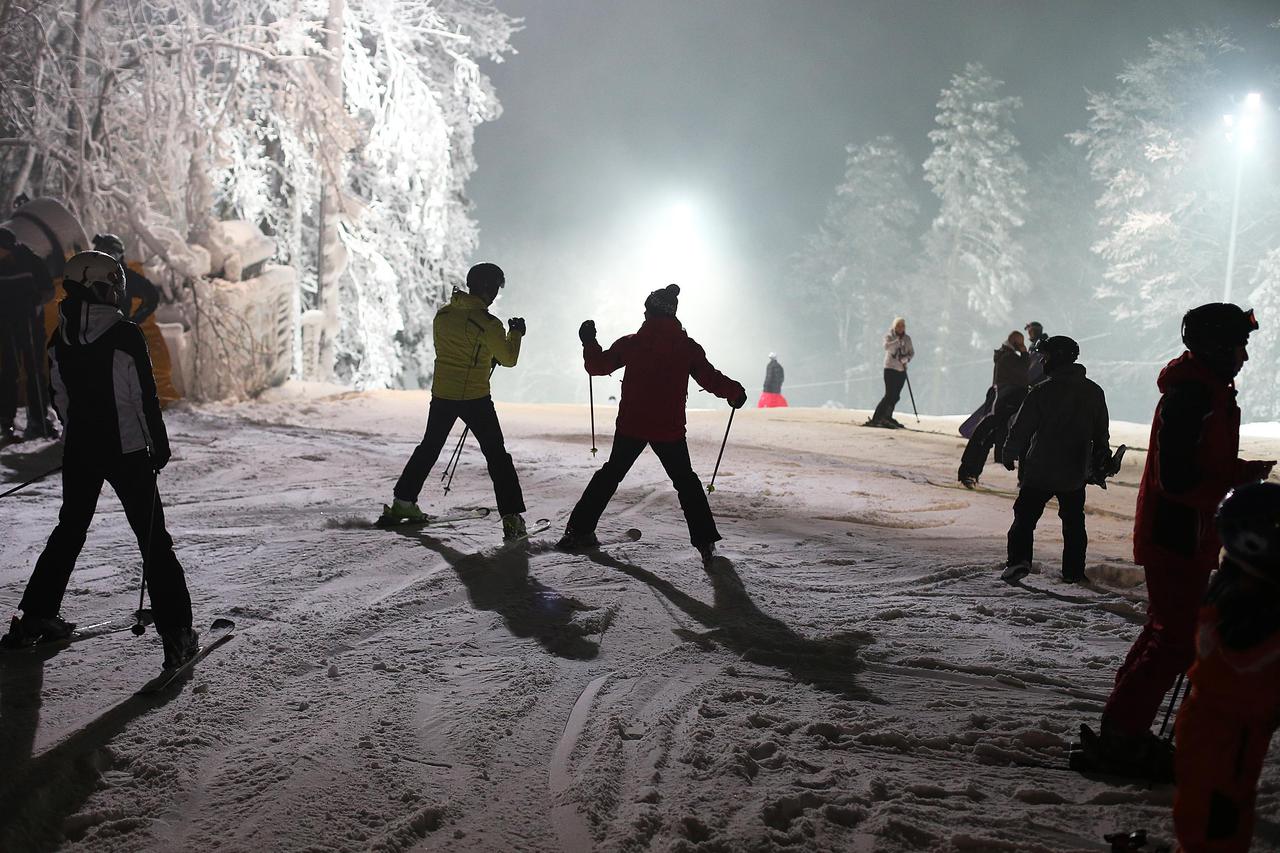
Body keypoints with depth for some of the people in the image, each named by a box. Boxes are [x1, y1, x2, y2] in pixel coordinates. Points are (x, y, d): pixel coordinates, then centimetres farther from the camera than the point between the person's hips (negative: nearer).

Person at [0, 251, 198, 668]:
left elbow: (59, 398, 10)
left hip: (78, 450, 6)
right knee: (153, 538, -1)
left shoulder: (60, 338, 2)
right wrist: (159, 445, -2)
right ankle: (176, 633, -4)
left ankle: (35, 617, 27)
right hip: (127, 450, -5)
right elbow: (145, 398, -14)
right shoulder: (126, 336, -17)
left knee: (69, 529, 22)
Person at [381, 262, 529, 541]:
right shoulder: (488, 323, -15)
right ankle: (512, 519, -3)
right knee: (497, 456, 2)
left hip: (442, 395, 5)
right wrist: (516, 333, 13)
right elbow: (508, 358, -5)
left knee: (429, 447, 22)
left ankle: (403, 502, 27)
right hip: (475, 398, -5)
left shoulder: (443, 314, 3)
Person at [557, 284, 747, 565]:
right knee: (686, 482, 14)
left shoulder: (632, 343, -2)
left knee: (610, 475, 18)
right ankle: (705, 542, 5)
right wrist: (736, 392, 18)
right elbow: (711, 379, 0)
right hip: (670, 429, -1)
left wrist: (589, 342, 23)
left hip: (631, 426, 1)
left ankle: (579, 530, 17)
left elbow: (598, 365, 6)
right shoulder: (687, 346, -2)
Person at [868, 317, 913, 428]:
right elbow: (887, 346, -24)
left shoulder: (907, 338, 9)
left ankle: (888, 417, 20)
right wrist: (898, 341, -33)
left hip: (902, 370, 5)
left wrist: (907, 358, -9)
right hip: (890, 369, -5)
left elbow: (912, 352, 11)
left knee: (896, 396, 7)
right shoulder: (889, 337, -4)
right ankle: (875, 418, -11)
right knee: (889, 395, -13)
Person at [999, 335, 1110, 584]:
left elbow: (1021, 428, -10)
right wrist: (1102, 458, 28)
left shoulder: (1042, 391, -14)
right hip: (1076, 472, 4)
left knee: (1025, 517, 3)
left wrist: (1009, 456, 4)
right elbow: (1102, 431, 14)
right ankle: (1073, 571, 18)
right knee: (1074, 522, 17)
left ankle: (1019, 559, -15)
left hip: (1040, 471, -4)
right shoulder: (1094, 391, 3)